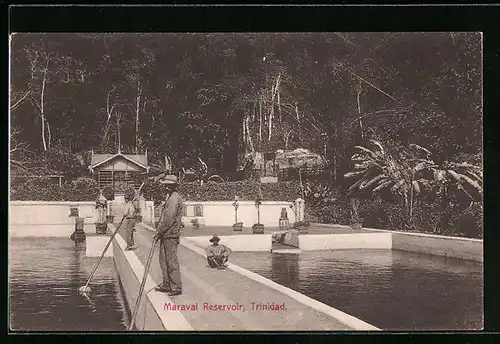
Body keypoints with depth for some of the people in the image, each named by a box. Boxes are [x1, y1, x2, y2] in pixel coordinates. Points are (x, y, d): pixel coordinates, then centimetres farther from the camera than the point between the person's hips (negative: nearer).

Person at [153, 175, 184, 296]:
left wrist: (159, 232, -15)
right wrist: (159, 229, 12)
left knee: (172, 261, -6)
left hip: (170, 236, -10)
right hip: (165, 235, 10)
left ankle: (177, 287, 0)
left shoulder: (175, 199, -15)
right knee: (164, 260, 14)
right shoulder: (169, 197, 18)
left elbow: (169, 219, -20)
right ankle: (166, 285, 22)